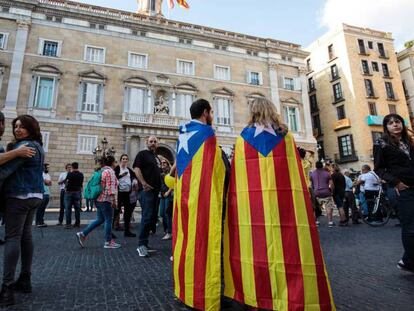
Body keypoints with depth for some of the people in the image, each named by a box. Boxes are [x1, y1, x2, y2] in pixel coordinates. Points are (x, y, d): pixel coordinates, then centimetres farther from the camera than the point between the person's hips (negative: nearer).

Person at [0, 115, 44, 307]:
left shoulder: (24, 145, -12)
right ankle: (25, 280, 21)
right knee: (25, 235, 13)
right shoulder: (37, 146, 18)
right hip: (34, 196, 10)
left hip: (19, 196, -10)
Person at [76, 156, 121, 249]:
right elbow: (110, 187, -19)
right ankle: (108, 242, 7)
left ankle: (83, 234, 13)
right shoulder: (110, 171, -12)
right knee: (108, 220, -1)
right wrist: (114, 200, -17)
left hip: (99, 199, 9)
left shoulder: (102, 171, 17)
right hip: (106, 200, -9)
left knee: (100, 220, 16)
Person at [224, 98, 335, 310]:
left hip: (251, 202, 0)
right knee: (288, 245, 7)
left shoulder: (243, 138, 5)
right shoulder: (285, 136, 7)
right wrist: (300, 198, 12)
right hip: (285, 200, 1)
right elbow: (297, 172, 7)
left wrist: (239, 201, 5)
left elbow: (237, 176, 1)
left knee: (257, 244, 7)